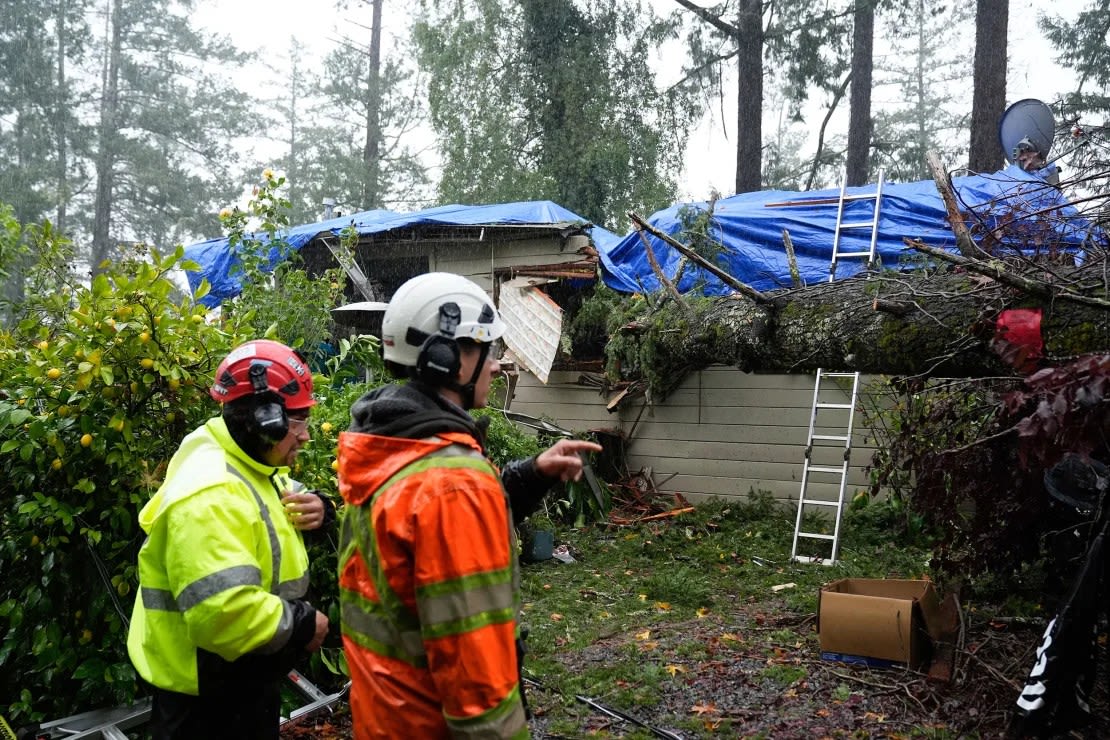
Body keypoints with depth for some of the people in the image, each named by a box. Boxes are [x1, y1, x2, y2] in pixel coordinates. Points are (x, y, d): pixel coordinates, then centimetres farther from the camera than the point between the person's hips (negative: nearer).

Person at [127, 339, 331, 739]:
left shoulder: (252, 469, 6)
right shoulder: (209, 495, -28)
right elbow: (225, 613, -37)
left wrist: (315, 507, -1)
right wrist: (302, 624, -22)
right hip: (209, 698, -10)